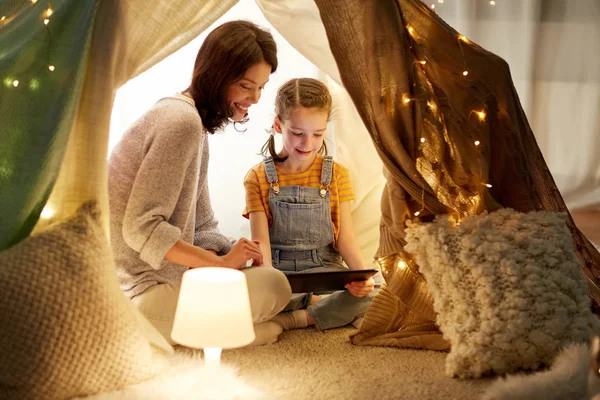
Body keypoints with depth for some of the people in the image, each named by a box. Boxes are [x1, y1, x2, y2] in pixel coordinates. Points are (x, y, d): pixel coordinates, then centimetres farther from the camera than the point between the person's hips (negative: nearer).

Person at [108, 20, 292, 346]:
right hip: (141, 292, -10)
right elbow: (141, 228, -23)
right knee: (274, 285, -14)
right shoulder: (182, 121, -18)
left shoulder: (197, 125, 14)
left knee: (264, 273, 14)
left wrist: (232, 257, -4)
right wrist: (222, 261, -18)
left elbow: (201, 227, 13)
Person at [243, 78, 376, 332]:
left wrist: (362, 274, -19)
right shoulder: (259, 178, 2)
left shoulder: (336, 174, 6)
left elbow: (346, 240, 3)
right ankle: (318, 304, -18)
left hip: (324, 272, 1)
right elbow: (261, 242, -7)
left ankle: (294, 319, -21)